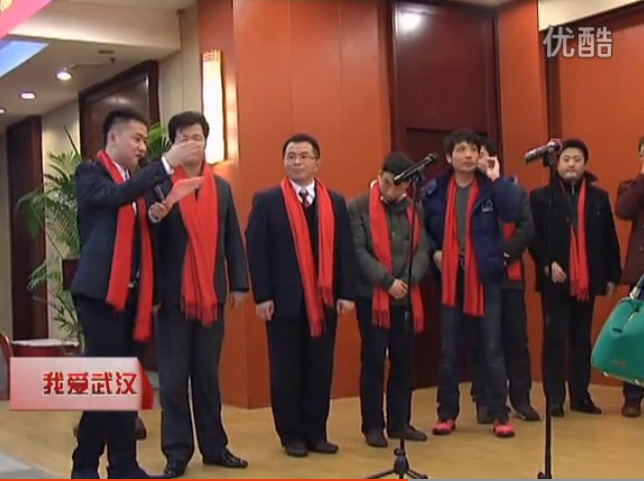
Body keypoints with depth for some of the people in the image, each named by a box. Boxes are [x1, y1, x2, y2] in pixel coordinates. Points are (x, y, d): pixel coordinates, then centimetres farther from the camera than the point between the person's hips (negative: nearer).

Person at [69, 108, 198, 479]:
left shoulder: (136, 180, 19)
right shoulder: (90, 173, -2)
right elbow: (115, 196, -23)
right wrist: (167, 164, -26)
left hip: (132, 292, 7)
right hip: (101, 290, -7)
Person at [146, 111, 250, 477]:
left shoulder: (223, 187, 11)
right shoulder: (159, 185, 0)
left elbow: (233, 239, 10)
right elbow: (148, 238, -6)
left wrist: (239, 283, 3)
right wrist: (154, 219, -27)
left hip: (212, 295, 3)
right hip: (173, 295, -3)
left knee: (208, 375, 11)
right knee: (173, 378, 3)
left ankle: (214, 446, 20)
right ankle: (177, 452, 11)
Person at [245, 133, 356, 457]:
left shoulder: (336, 202, 10)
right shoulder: (266, 200, 0)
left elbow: (345, 250, 7)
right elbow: (256, 250, -5)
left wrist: (347, 293, 0)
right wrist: (262, 296, -11)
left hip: (325, 301, 3)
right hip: (284, 301, -3)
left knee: (321, 370, 8)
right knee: (286, 371, 4)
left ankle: (316, 432, 19)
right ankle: (291, 435, 15)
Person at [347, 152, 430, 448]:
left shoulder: (413, 209, 9)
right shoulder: (358, 207, -4)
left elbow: (422, 249, 4)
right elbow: (358, 252, -10)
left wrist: (409, 280, -12)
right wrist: (387, 281, -15)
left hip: (406, 298, 4)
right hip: (372, 297, -4)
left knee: (403, 362, 9)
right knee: (373, 361, 1)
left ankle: (399, 423, 20)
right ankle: (373, 426, 10)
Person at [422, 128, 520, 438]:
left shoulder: (490, 187, -2)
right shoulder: (434, 191, 1)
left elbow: (511, 214, -19)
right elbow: (421, 228, 11)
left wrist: (497, 179, -21)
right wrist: (433, 252, -4)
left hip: (485, 277, -1)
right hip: (449, 278, 1)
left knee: (492, 348, 3)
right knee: (448, 351, 8)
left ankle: (500, 415, 11)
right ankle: (447, 414, 19)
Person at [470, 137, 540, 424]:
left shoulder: (514, 188, 6)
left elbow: (527, 227, -3)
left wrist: (505, 252, -15)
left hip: (509, 274, 2)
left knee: (515, 338, 7)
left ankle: (521, 399, 16)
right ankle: (484, 402, 12)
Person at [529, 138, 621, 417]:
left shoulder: (599, 197, 9)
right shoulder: (541, 197, 1)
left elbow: (609, 240, 8)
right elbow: (533, 236, -5)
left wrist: (612, 275, 3)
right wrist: (546, 264, -17)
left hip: (587, 280, 3)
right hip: (555, 280, -3)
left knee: (582, 338, 10)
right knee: (555, 338, -1)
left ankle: (580, 396, 17)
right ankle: (555, 399, 3)